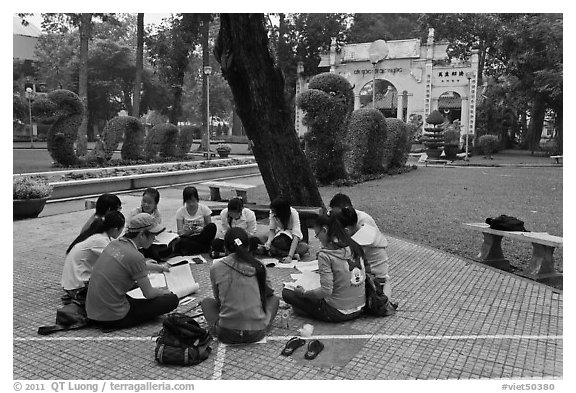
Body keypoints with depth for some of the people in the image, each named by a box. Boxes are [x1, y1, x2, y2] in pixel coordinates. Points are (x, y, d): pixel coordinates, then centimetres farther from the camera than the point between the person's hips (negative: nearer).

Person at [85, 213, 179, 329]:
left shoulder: (115, 243, 4)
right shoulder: (135, 256, -21)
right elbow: (149, 293, -10)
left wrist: (159, 267, 39)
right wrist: (164, 291, 11)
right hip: (113, 318, -9)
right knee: (172, 299, -7)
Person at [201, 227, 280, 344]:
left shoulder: (216, 268, -5)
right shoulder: (259, 266, -2)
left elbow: (218, 298, 8)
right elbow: (268, 292, 15)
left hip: (227, 335, 0)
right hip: (257, 334, 1)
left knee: (206, 302, 27)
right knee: (274, 299, 27)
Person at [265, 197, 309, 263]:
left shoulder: (293, 213, -28)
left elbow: (296, 236, -35)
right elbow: (272, 229, -11)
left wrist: (290, 256, -44)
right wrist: (269, 241, -33)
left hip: (292, 239, -2)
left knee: (304, 247, -34)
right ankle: (294, 255, -28)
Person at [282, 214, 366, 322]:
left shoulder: (325, 255, -19)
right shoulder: (355, 247, 1)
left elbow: (326, 290, -22)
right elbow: (363, 277, 11)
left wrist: (303, 292, -6)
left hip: (338, 313, -7)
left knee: (286, 292, 1)